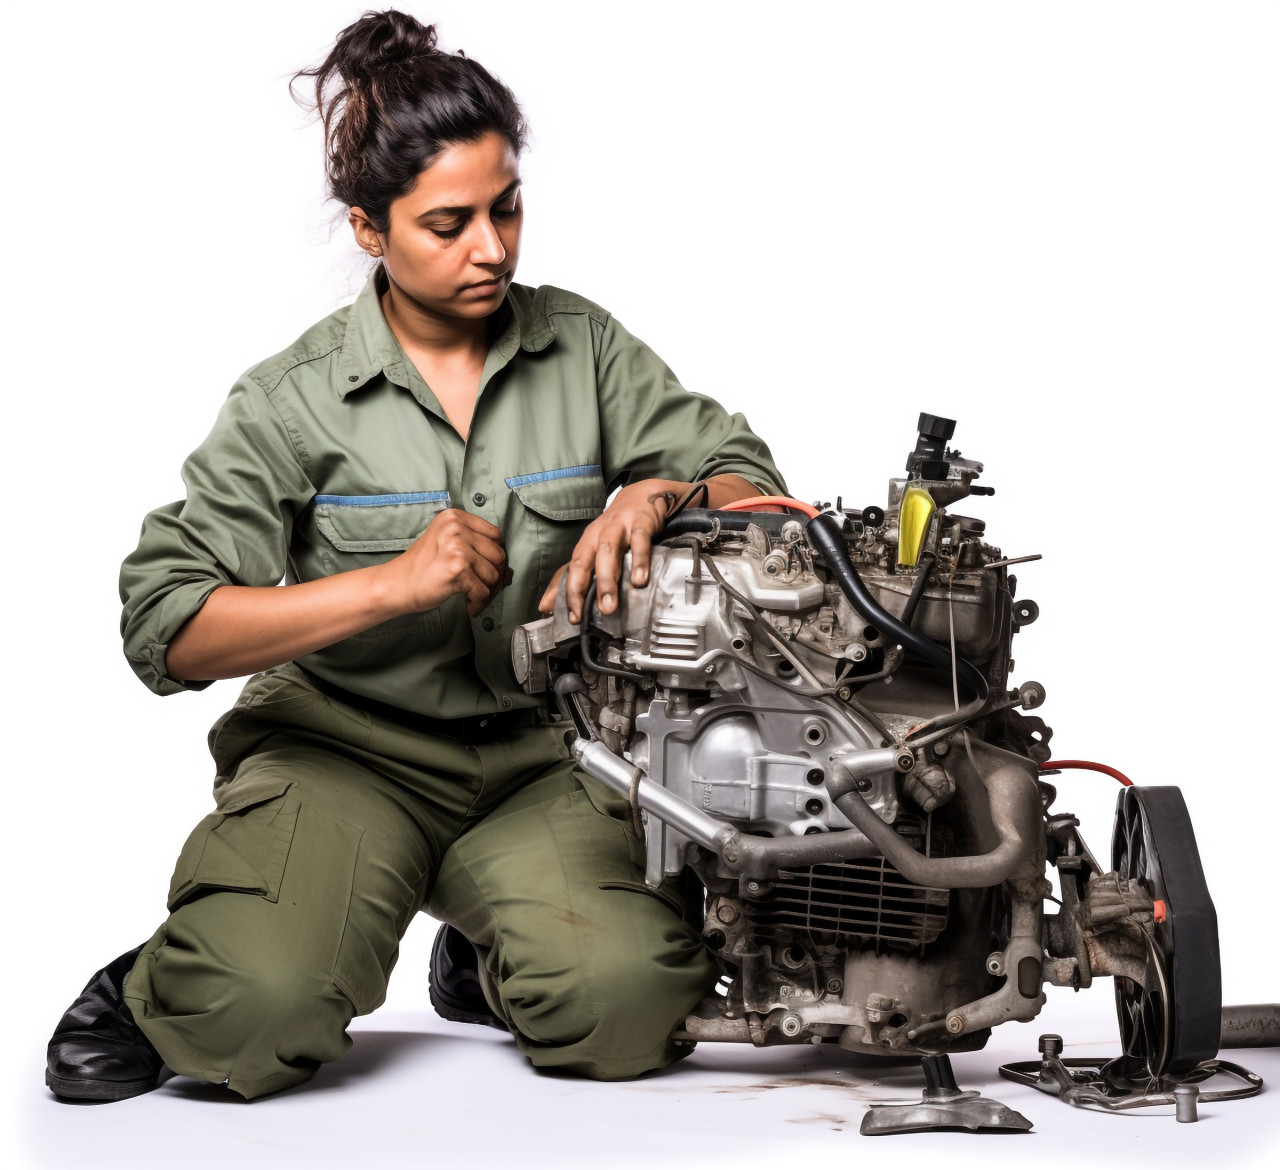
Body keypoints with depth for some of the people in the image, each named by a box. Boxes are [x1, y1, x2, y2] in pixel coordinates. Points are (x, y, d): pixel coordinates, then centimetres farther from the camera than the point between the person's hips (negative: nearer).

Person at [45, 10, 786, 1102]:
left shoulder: (582, 345, 3)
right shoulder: (295, 400, -6)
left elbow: (748, 482, 4)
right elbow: (167, 632, -13)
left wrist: (658, 497, -21)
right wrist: (392, 583, -24)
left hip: (540, 753, 3)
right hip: (347, 745, -3)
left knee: (634, 1010, -22)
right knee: (256, 1013, -29)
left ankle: (488, 963, 13)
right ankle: (156, 990, 9)